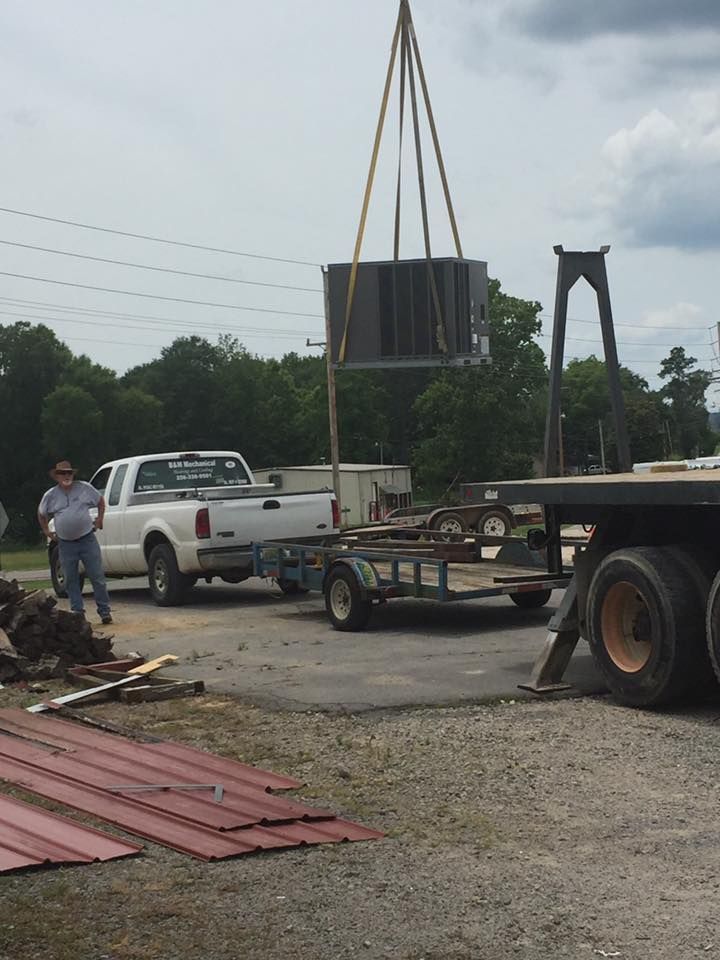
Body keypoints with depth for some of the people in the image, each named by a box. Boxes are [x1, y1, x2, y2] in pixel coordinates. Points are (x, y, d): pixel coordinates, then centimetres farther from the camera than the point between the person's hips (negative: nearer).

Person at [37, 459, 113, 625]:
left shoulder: (85, 488, -1)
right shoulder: (50, 495, 2)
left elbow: (100, 501, 14)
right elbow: (41, 514, 19)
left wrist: (99, 520, 9)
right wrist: (46, 531, 14)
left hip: (87, 539, -2)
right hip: (65, 543, 2)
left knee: (97, 577, -3)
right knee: (71, 581, 4)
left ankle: (104, 611, 5)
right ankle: (78, 613, 12)